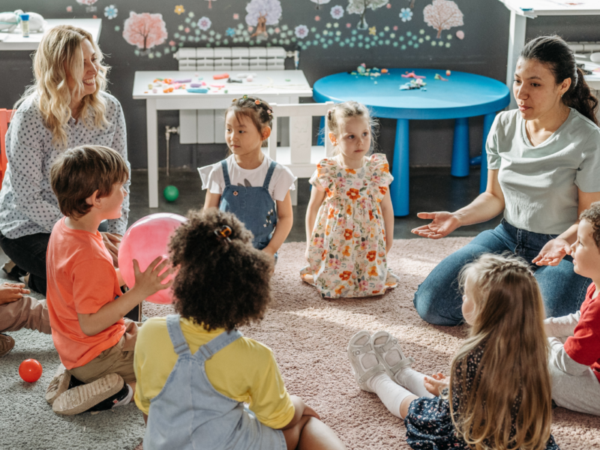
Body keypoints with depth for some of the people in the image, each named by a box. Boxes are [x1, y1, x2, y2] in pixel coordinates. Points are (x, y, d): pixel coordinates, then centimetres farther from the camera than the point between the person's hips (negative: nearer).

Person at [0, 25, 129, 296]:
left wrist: (116, 233, -13)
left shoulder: (109, 109, -7)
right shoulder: (30, 117, -22)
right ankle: (34, 276, 8)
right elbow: (28, 199, -20)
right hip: (28, 228, -6)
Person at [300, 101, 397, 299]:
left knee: (374, 285, -3)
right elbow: (313, 208, 0)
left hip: (369, 242, 2)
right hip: (334, 242, -2)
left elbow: (386, 207, 6)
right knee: (333, 286, -6)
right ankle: (310, 272, 27)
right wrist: (310, 244, 5)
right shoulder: (327, 172, -12)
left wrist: (388, 239, 10)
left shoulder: (378, 169, -6)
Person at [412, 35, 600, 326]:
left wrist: (565, 241, -31)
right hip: (507, 237, 4)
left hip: (565, 248, -4)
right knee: (430, 305, -11)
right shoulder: (504, 126, 0)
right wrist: (457, 218, -10)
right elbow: (495, 196, 9)